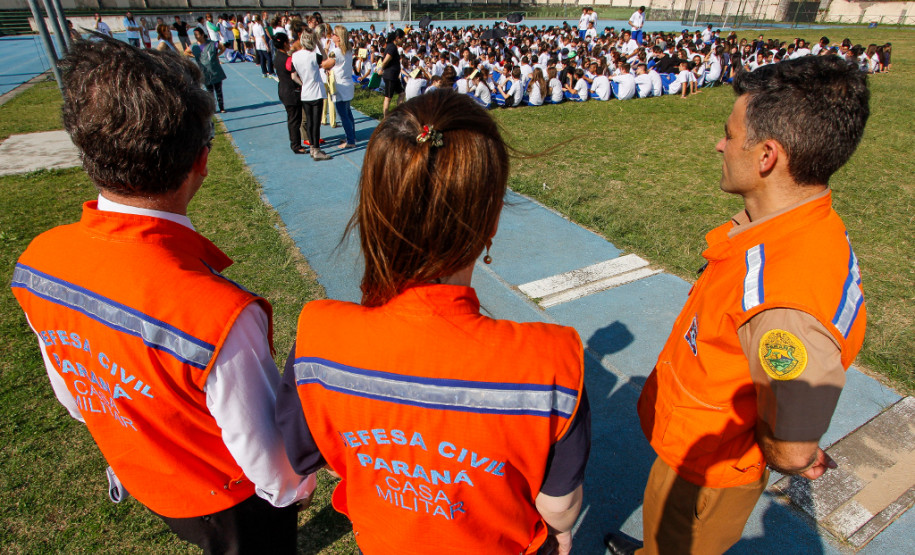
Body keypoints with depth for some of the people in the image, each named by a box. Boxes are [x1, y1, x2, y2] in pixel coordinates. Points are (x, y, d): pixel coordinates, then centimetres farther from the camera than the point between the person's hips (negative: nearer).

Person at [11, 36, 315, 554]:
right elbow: (267, 461, -27)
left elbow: (74, 396, -2)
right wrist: (296, 487, -4)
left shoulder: (36, 263, -21)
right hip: (233, 501, -5)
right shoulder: (222, 316, -45)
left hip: (140, 478, 5)